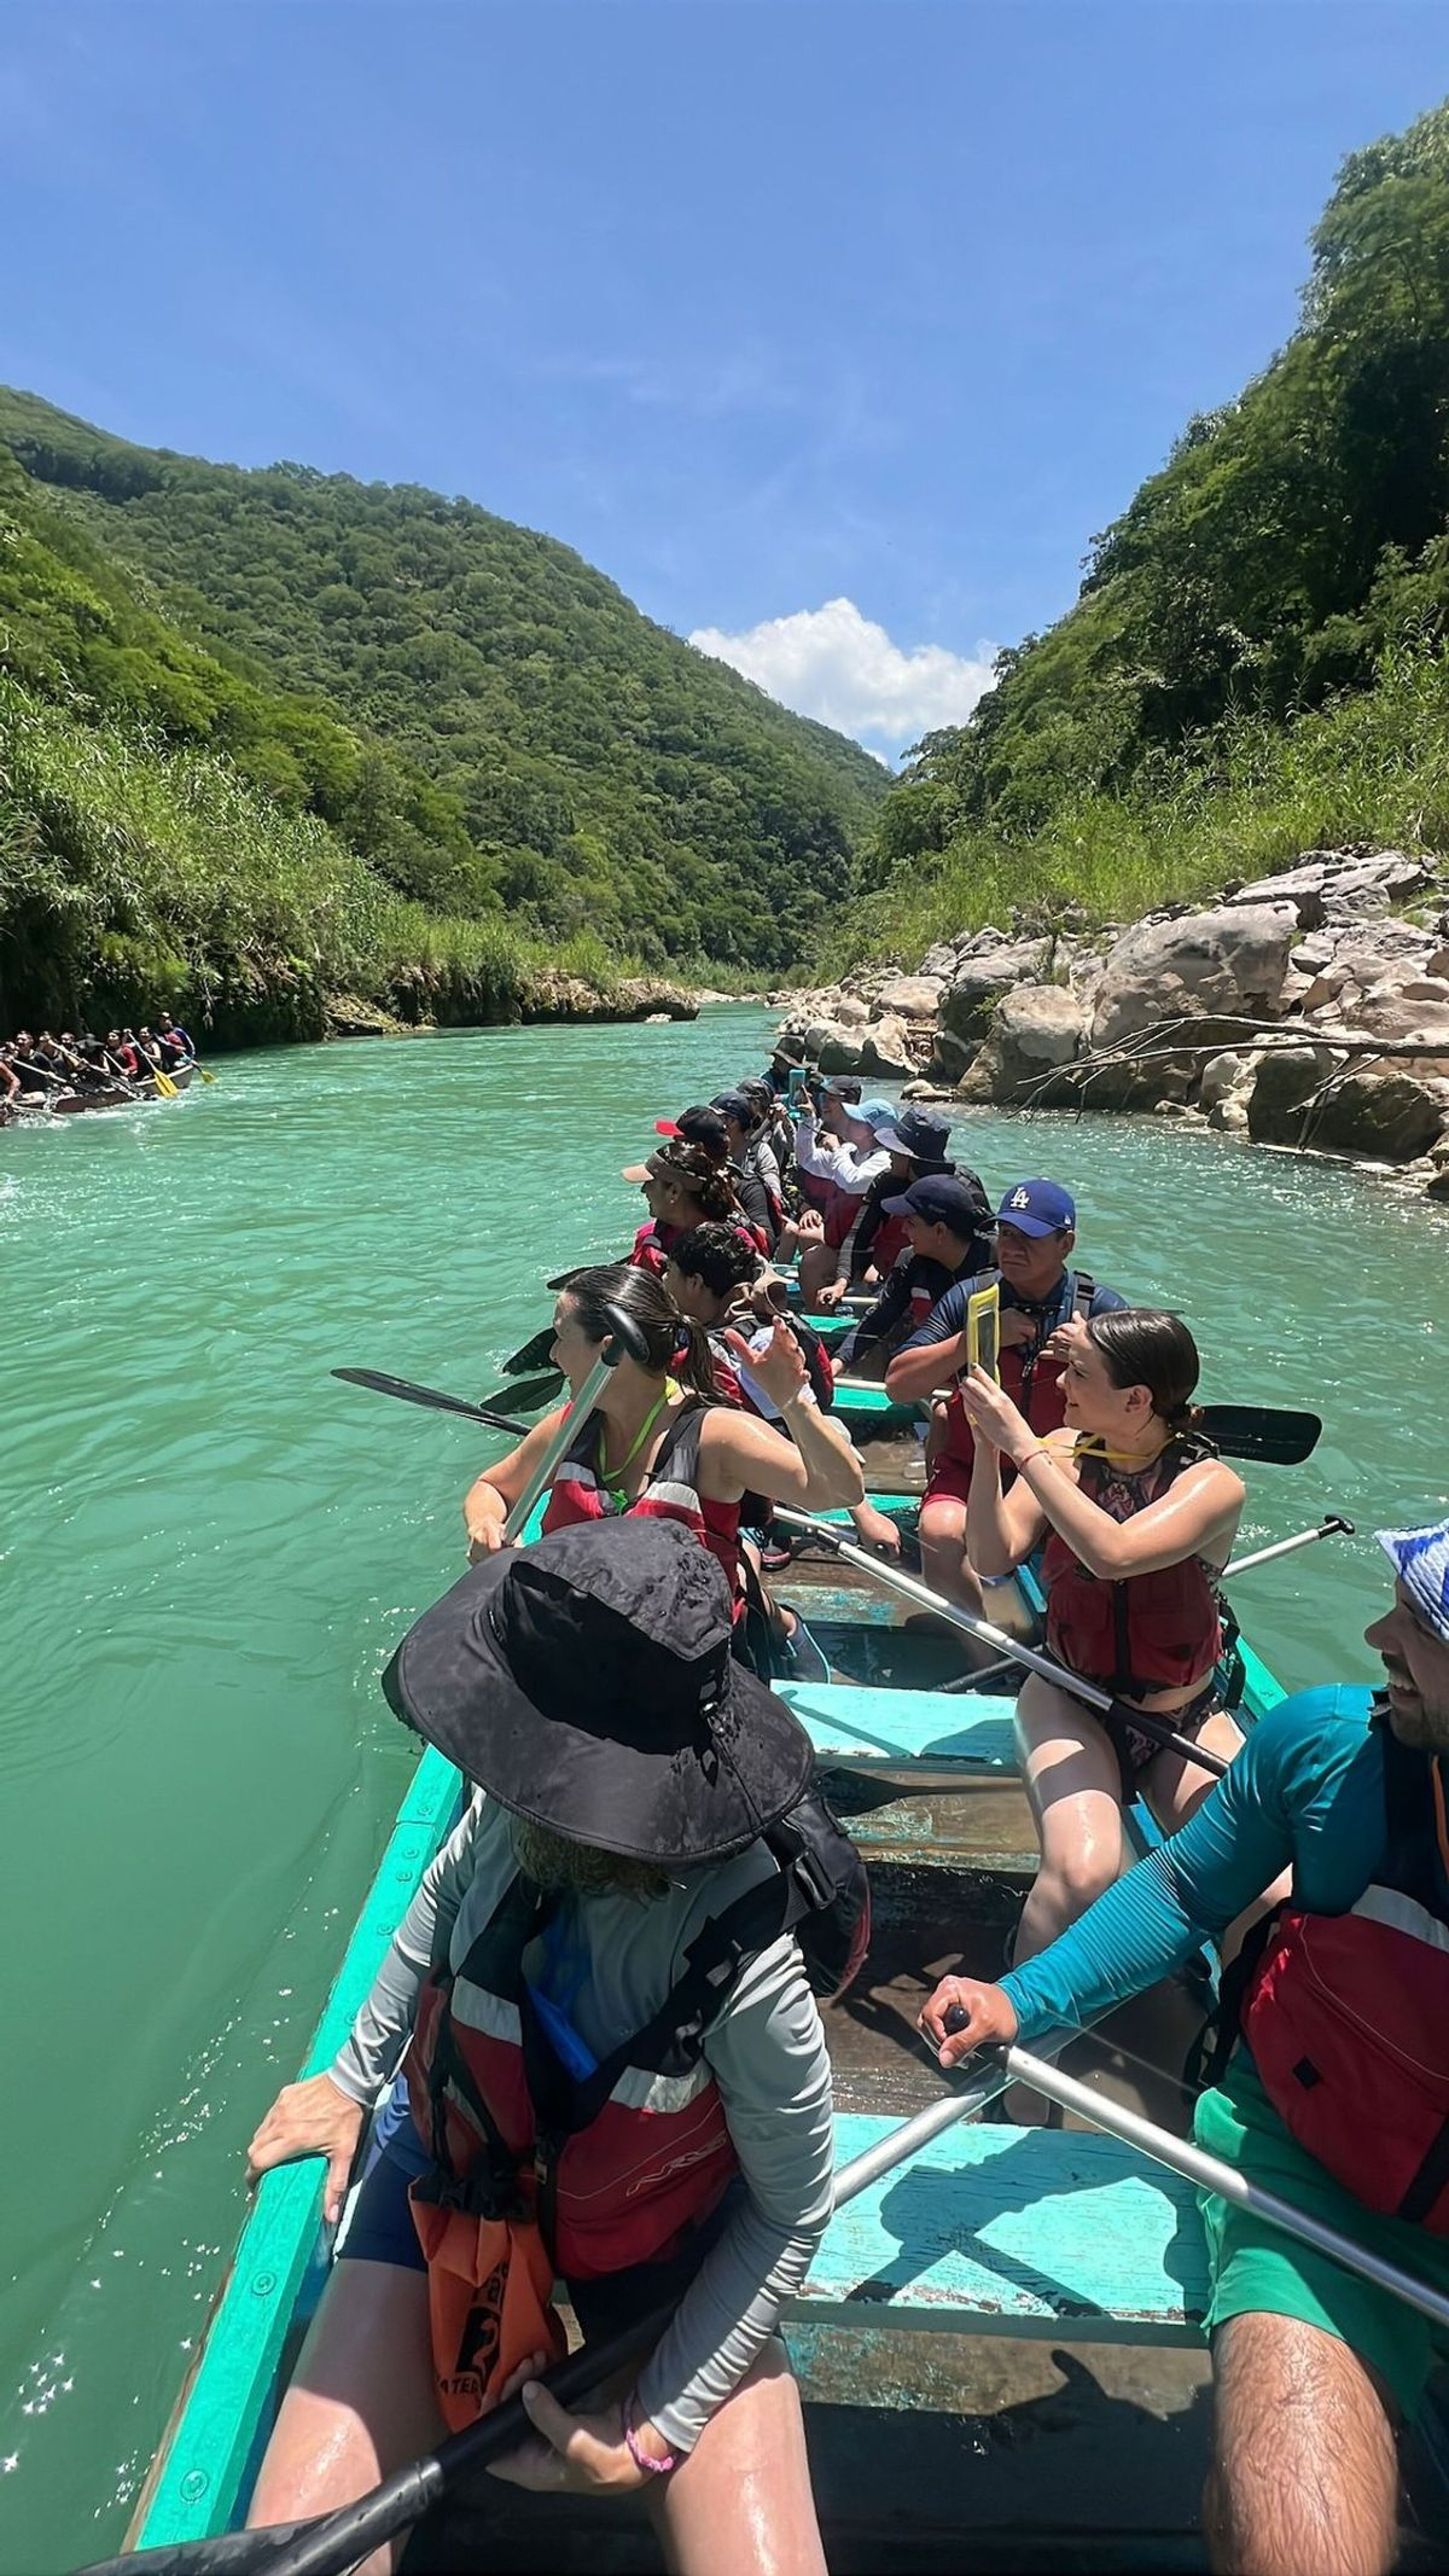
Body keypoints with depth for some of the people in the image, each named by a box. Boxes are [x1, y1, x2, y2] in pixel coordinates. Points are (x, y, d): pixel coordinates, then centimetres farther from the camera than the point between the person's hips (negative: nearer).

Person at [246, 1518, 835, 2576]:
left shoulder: (748, 1979, -37)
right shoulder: (513, 1818, -26)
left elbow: (792, 2215, -17)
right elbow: (443, 1900, 0)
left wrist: (656, 2428, -10)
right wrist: (354, 2080, 10)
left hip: (660, 2259, -2)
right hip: (455, 2189, 3)